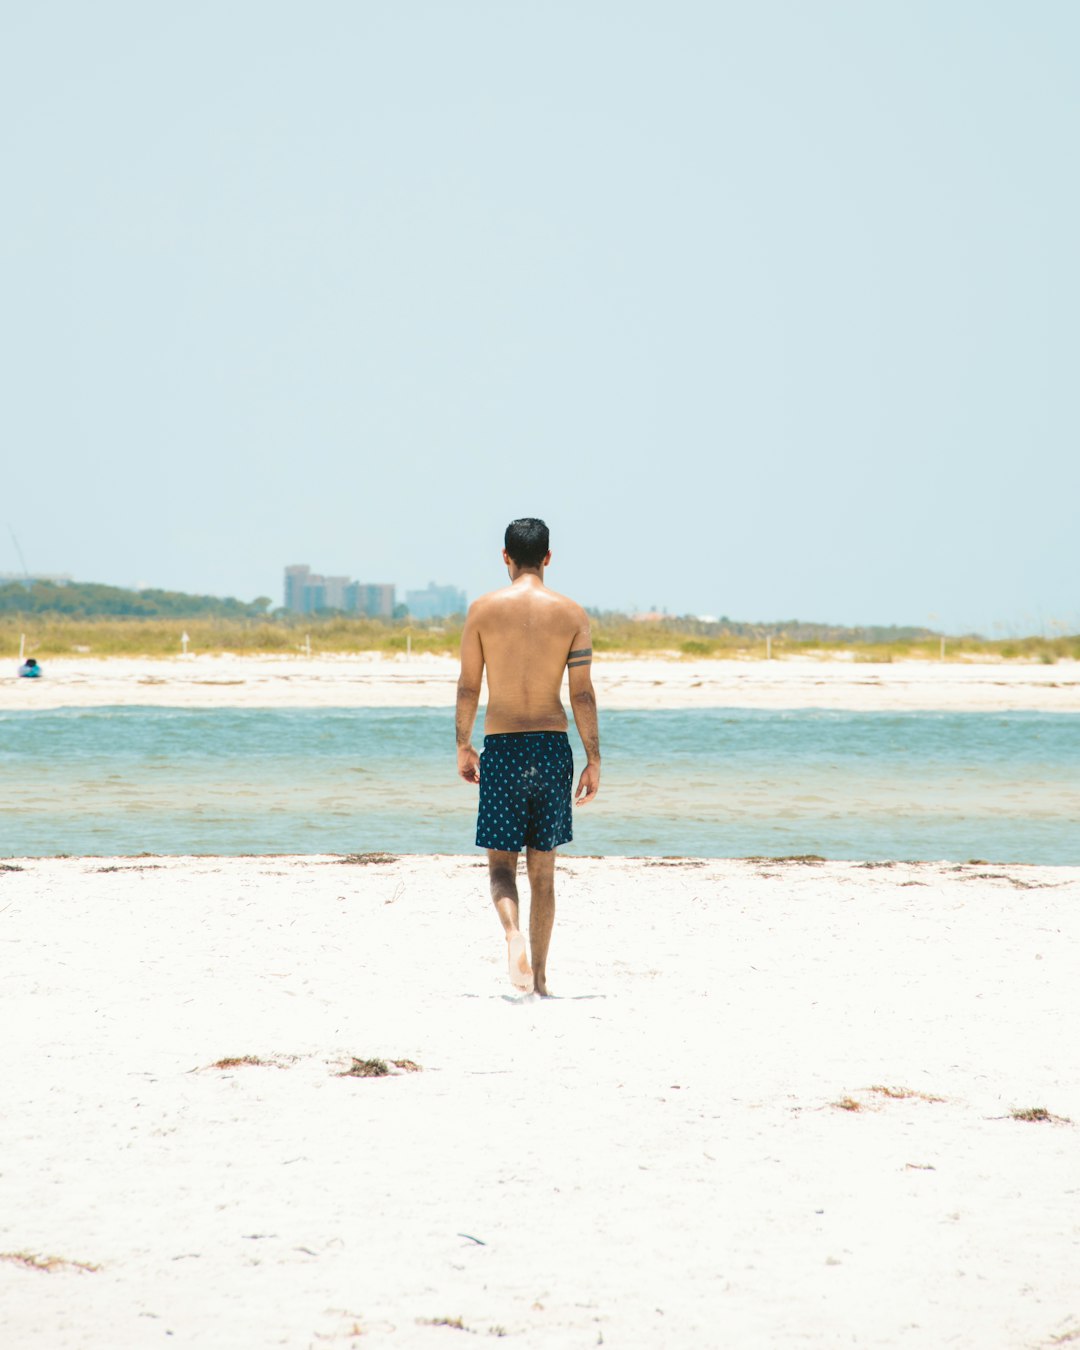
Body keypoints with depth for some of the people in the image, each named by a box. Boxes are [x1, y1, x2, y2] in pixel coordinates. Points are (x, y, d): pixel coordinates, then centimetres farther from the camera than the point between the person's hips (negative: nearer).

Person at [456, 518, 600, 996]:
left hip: (502, 748, -1)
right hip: (553, 747, 1)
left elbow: (467, 687, 1)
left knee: (501, 863, 5)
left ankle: (513, 934, -24)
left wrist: (463, 747, 14)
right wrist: (594, 761, 4)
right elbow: (582, 694, -2)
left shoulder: (483, 609, -2)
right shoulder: (572, 614, -1)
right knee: (543, 870, 11)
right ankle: (539, 978, 14)